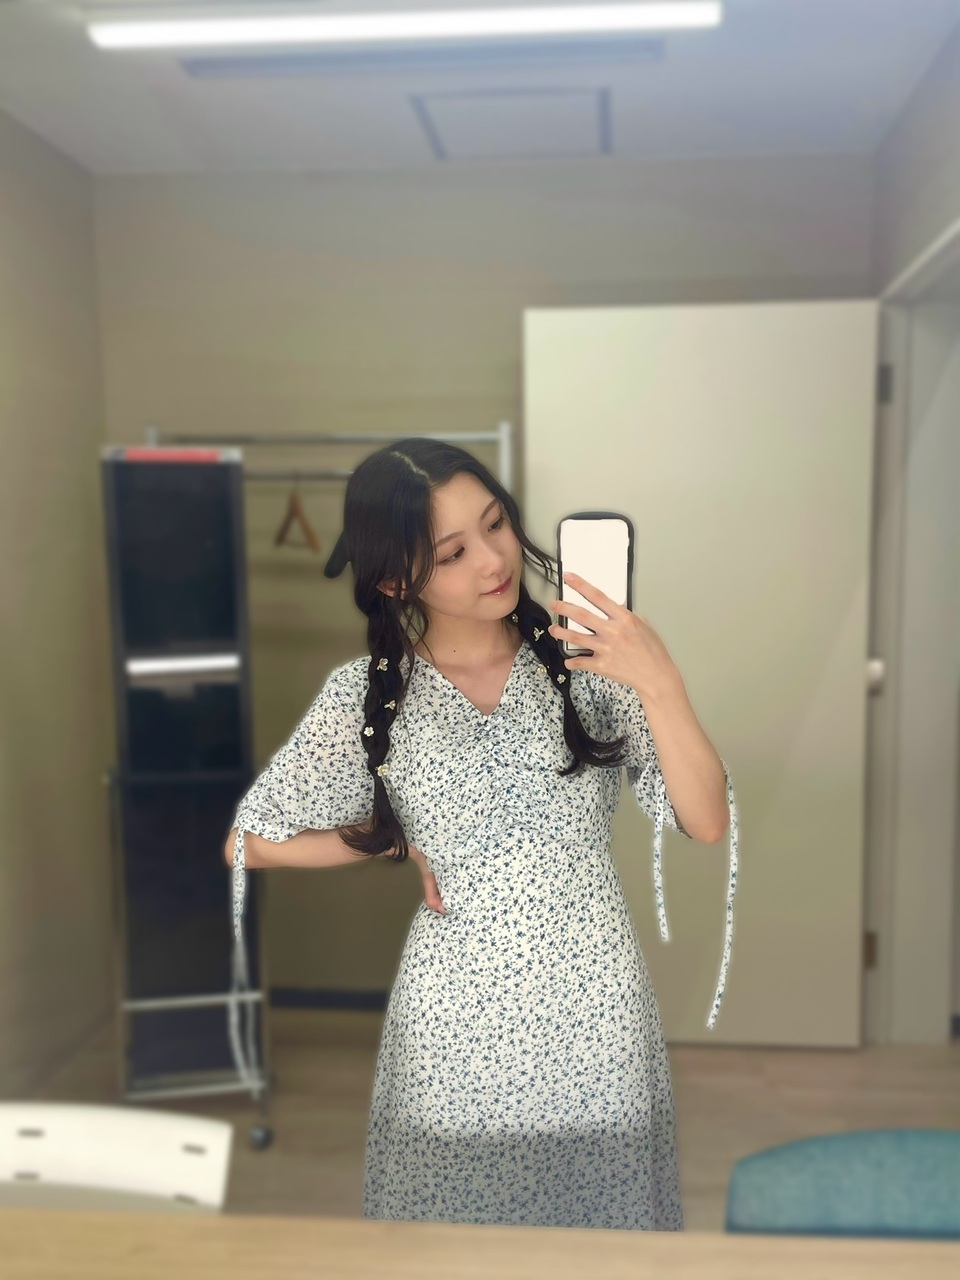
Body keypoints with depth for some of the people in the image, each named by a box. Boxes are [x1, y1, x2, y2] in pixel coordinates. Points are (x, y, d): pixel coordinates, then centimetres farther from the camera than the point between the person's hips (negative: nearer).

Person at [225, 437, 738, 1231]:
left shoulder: (586, 660, -9)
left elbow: (708, 823, -13)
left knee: (605, 1222, 17)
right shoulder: (368, 696, -9)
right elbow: (251, 842, 0)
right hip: (459, 1016, 0)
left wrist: (662, 685, -27)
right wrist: (401, 842, -2)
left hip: (597, 1005, 1)